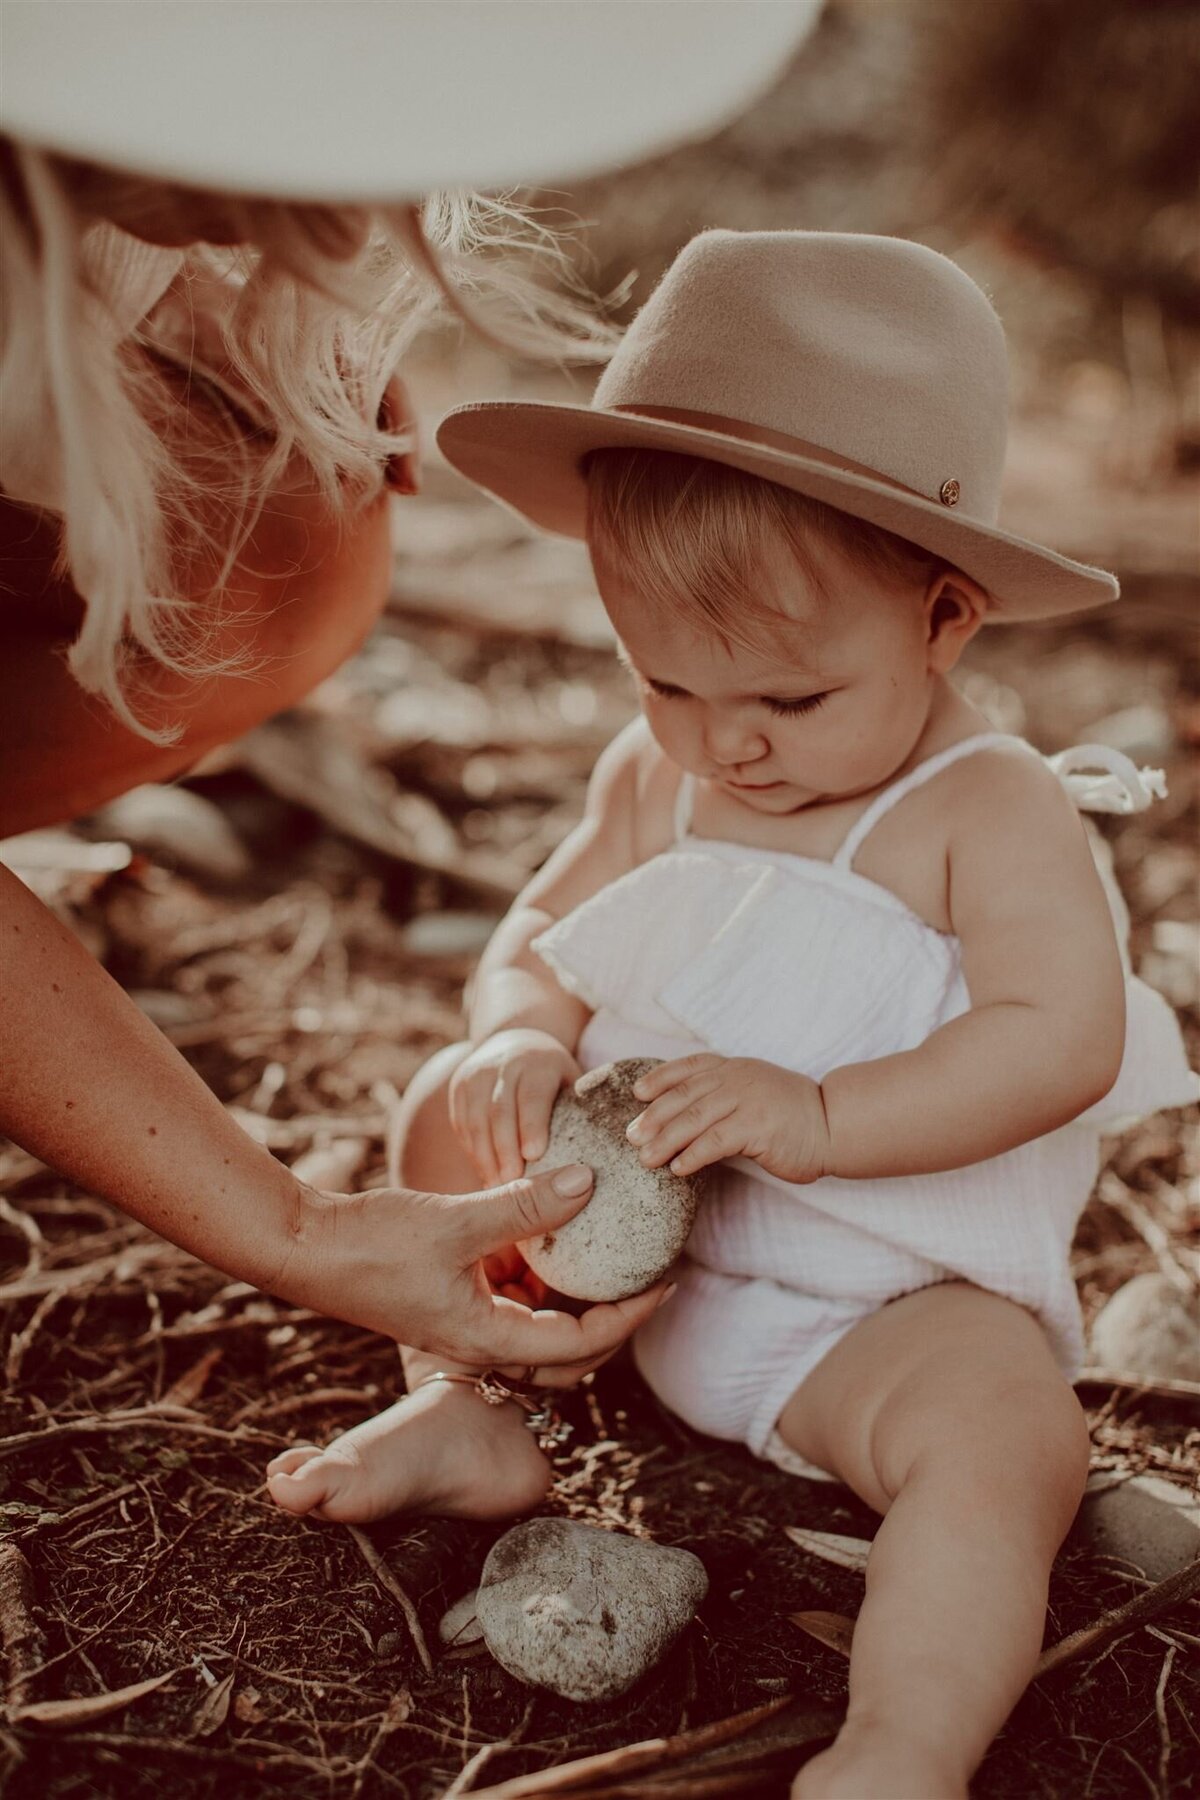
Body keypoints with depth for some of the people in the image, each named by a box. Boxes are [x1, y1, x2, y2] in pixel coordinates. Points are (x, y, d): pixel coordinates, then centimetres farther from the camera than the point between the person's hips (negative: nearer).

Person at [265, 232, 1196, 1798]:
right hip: (643, 1244, 6)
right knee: (453, 1112, 3)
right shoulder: (656, 777, 0)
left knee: (1010, 1435, -33)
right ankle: (460, 1408, 9)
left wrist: (813, 1115, -34)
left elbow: (1064, 1039, -27)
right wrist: (525, 1038, -18)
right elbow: (536, 941, 6)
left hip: (897, 1297, -5)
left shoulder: (996, 813, -17)